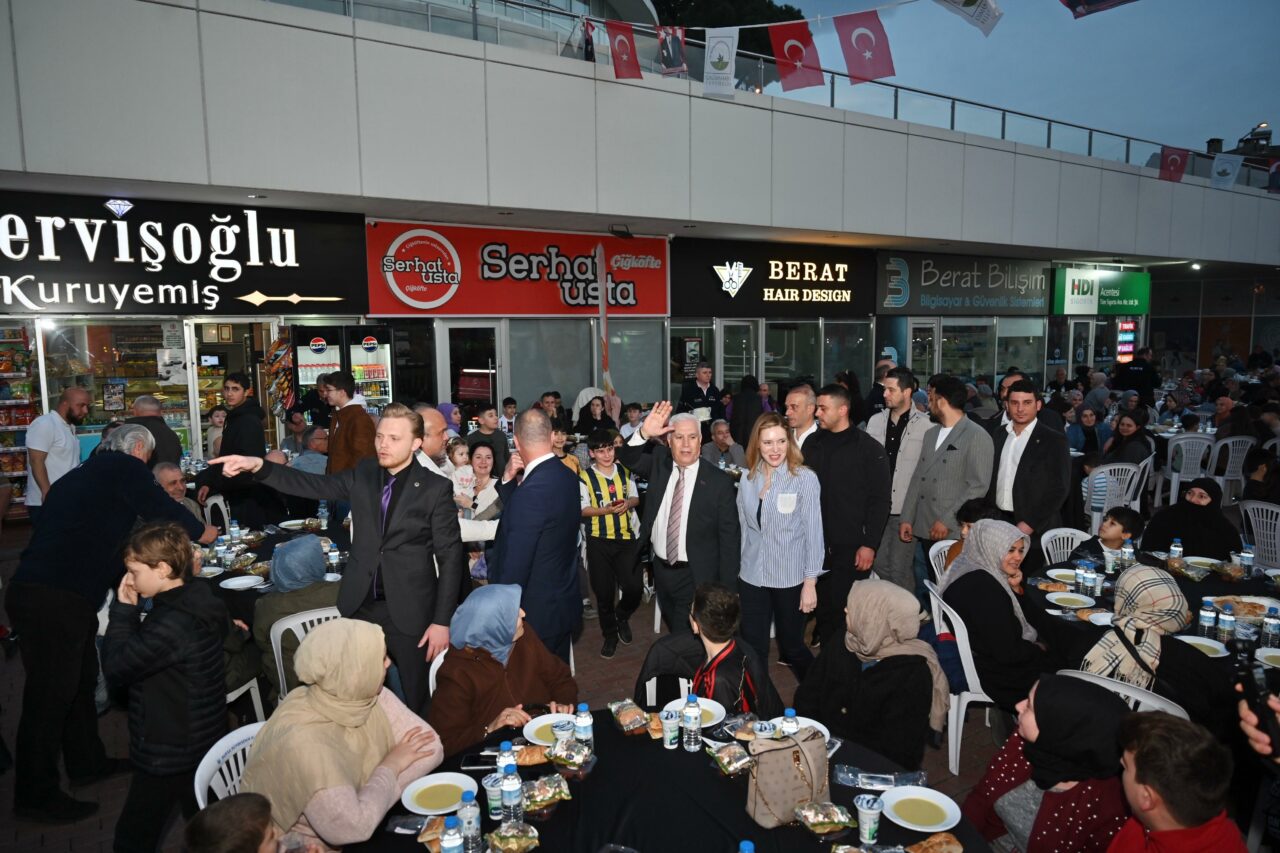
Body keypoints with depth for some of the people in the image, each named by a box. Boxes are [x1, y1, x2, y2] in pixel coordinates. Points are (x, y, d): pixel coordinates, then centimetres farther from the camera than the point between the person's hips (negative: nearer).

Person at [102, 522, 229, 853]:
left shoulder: (172, 623, -29)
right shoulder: (199, 605, 0)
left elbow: (115, 668, -23)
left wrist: (124, 610, -15)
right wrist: (133, 612, 2)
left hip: (169, 754, -9)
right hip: (202, 743, 9)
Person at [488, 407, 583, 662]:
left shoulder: (532, 490, -25)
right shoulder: (568, 476, 2)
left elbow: (515, 564, -24)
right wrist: (508, 479, -2)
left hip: (536, 615, -8)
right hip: (563, 605, 8)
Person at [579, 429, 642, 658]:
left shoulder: (625, 472, 6)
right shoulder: (585, 477, -5)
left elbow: (635, 497, 14)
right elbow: (582, 510, -5)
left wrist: (628, 503, -9)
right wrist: (605, 510, -20)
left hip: (627, 537, 2)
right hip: (599, 541, -2)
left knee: (634, 588, -5)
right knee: (604, 591, 7)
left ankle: (622, 617, 29)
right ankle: (610, 634, 29)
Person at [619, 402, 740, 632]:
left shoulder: (720, 481, -13)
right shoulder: (659, 462, -1)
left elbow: (730, 538, -10)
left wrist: (726, 590, -10)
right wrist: (644, 434, -31)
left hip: (697, 577, -4)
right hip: (661, 568, 5)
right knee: (674, 631, 23)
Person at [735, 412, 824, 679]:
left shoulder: (805, 479, -12)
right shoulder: (747, 480, 1)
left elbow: (813, 532, -10)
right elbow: (743, 528, 8)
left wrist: (810, 582, -11)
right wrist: (736, 568, 6)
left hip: (790, 578, -3)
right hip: (751, 577, 3)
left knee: (792, 646, 12)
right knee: (753, 648, 9)